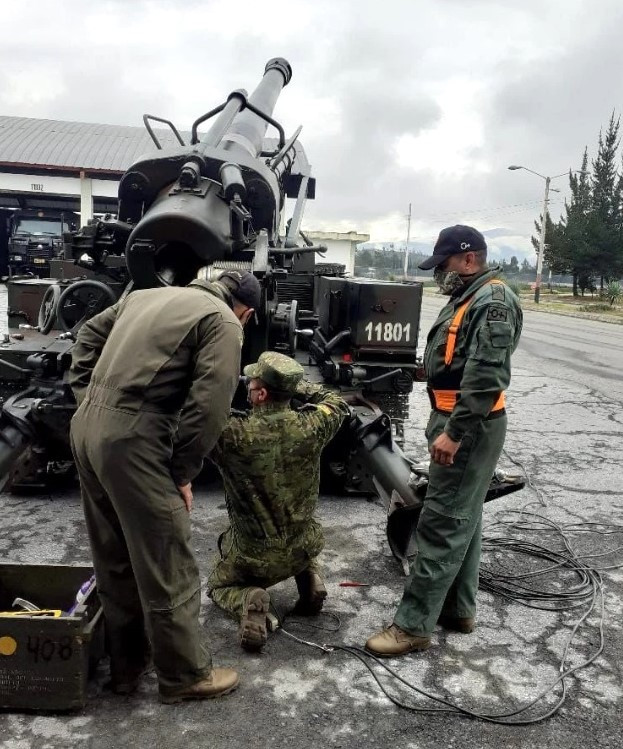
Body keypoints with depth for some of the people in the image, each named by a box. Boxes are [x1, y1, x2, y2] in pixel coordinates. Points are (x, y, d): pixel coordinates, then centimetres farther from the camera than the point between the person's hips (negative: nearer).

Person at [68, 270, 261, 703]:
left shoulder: (148, 295, 21)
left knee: (114, 561, 20)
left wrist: (86, 398, 18)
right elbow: (208, 406, -13)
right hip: (134, 438, -9)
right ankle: (186, 675, 23)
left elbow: (89, 334, 24)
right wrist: (182, 473, -5)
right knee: (167, 567, 7)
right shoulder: (223, 322, -2)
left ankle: (126, 666, 35)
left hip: (87, 425, 9)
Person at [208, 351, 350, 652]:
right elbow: (336, 402, 5)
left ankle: (248, 601, -5)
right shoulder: (310, 427, -17)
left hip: (252, 556, -3)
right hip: (302, 548, 3)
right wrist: (293, 385, 2)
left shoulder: (234, 435, -27)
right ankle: (310, 579, 11)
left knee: (218, 586, 28)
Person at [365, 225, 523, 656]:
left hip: (471, 429, -11)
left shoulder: (493, 300, -16)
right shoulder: (467, 299, 17)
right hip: (457, 424, 11)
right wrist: (445, 426, 18)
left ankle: (413, 626, 0)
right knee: (462, 519, 16)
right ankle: (459, 609, 27)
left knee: (442, 524, -7)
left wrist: (454, 432, -27)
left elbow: (486, 375, -25)